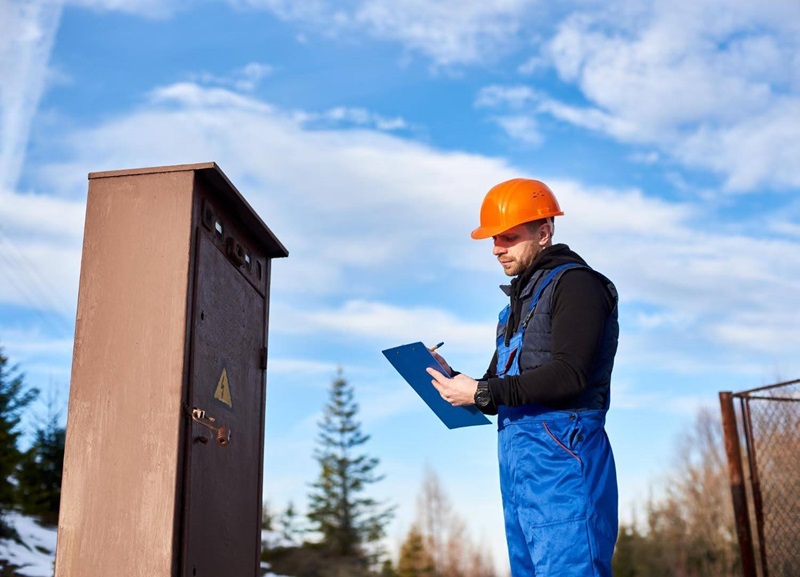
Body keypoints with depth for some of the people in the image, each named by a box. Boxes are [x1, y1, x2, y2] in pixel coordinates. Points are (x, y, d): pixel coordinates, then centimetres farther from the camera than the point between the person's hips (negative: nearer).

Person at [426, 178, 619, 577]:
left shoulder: (575, 284, -3)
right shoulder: (518, 301, 23)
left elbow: (569, 375, -17)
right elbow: (497, 395, 23)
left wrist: (482, 392, -16)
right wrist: (453, 381, 3)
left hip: (560, 457, -9)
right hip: (516, 462, 9)